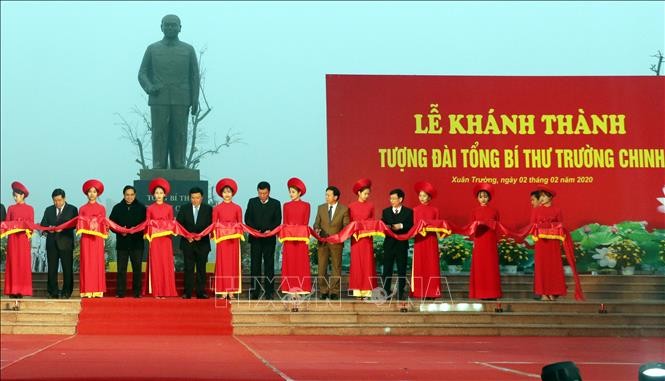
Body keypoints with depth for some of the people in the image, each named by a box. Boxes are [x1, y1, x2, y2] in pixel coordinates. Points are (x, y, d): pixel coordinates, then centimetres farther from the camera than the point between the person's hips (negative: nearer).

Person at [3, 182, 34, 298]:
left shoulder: (29, 209, 8)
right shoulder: (11, 208, 12)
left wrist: (28, 231, -15)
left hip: (24, 237, -1)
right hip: (12, 238, 1)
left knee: (24, 263, -3)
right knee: (13, 262, -3)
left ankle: (22, 290, -1)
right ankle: (13, 290, -2)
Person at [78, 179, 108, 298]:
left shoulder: (101, 208, 10)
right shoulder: (82, 209, 11)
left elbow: (104, 224, 6)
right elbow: (80, 225, 7)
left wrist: (104, 238, -3)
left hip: (98, 238, 0)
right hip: (86, 238, 0)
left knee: (98, 263, -3)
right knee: (86, 263, -3)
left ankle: (98, 291, -2)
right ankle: (87, 291, -4)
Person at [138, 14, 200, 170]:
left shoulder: (188, 50, 9)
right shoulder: (152, 49, 9)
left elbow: (194, 77, 6)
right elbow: (142, 74, 8)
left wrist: (195, 101, -3)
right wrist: (149, 88, -13)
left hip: (180, 102, 0)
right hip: (159, 101, 0)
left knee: (179, 135, -2)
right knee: (159, 135, -4)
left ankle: (178, 170, 0)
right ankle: (159, 170, -3)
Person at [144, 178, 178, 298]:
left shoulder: (169, 208, 8)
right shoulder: (150, 208, 6)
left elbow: (172, 224, 10)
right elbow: (147, 224, 5)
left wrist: (171, 229, -9)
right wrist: (148, 234, -11)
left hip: (166, 239, 1)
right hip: (154, 239, -1)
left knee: (166, 264, -1)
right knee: (155, 264, -2)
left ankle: (165, 291, 3)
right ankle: (156, 291, 1)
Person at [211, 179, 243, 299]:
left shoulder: (237, 208, 6)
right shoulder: (217, 208, 5)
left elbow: (240, 224, 7)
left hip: (234, 239, 1)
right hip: (221, 238, -1)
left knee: (233, 263, 0)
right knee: (222, 264, -2)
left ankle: (232, 291, 2)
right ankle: (222, 291, -1)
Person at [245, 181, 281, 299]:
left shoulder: (276, 204, 5)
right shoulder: (252, 202, 9)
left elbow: (278, 221, 1)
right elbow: (247, 219, 5)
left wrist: (270, 230, -15)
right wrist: (254, 230, -10)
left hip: (269, 238, -1)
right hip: (255, 238, 1)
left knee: (269, 265, 1)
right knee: (255, 265, 1)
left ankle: (269, 292, 2)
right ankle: (255, 292, 3)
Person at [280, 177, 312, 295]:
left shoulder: (306, 205, 5)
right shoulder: (286, 206, 10)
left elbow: (306, 222, -1)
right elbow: (285, 223, 6)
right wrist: (284, 236, -7)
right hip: (289, 238, 2)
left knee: (302, 263, -2)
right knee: (289, 263, 0)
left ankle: (302, 288, 0)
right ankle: (290, 288, 2)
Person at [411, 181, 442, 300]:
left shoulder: (435, 210, 7)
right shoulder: (415, 210, 8)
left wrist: (430, 228, -10)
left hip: (431, 240, 0)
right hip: (419, 240, 0)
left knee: (431, 265, -2)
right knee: (419, 265, -3)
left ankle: (432, 292, -1)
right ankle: (419, 292, -2)